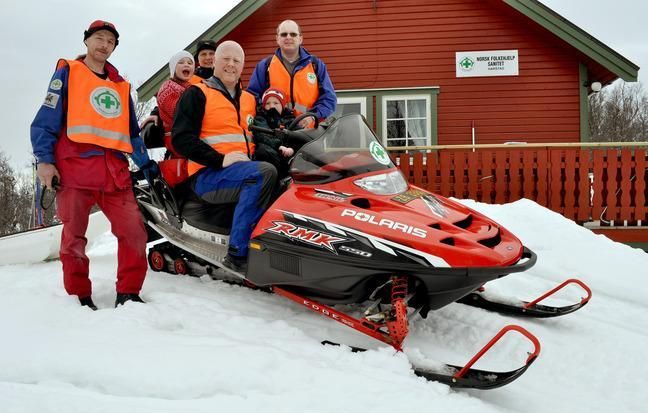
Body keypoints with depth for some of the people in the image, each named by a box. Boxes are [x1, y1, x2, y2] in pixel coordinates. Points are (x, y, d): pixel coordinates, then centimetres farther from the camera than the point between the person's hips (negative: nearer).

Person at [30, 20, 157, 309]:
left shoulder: (121, 86, 24)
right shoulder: (68, 73, 12)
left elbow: (132, 131, 27)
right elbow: (46, 120, 3)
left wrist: (145, 163, 16)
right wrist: (44, 159, -9)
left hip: (115, 170, 4)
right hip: (75, 165, -3)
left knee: (134, 230, -9)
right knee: (74, 236, -5)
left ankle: (128, 293, -2)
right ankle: (78, 296, 5)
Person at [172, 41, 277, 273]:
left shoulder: (249, 99, 22)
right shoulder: (197, 94, 3)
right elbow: (181, 139, -8)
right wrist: (220, 159, -18)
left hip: (245, 169, 6)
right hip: (207, 175, -6)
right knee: (264, 173, -34)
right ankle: (238, 255, -36)